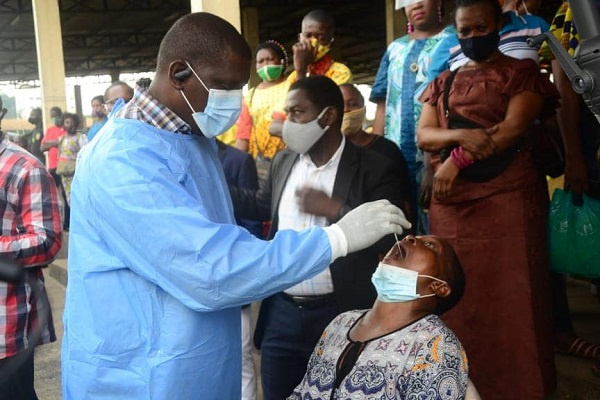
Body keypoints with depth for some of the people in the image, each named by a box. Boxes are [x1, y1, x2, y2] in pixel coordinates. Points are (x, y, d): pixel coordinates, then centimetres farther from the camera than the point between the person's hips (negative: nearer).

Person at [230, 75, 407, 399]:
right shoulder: (283, 161, 7)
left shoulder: (374, 169, -10)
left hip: (340, 316, -5)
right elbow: (262, 205, 24)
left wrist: (334, 209, -22)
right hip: (281, 312, 5)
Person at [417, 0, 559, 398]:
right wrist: (462, 134, -13)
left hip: (508, 194, -4)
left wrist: (457, 159, -15)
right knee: (460, 300, 3)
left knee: (509, 297, -5)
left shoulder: (522, 71, 7)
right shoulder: (444, 82, 19)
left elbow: (515, 127, -8)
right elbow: (424, 134, 8)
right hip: (451, 199, 4)